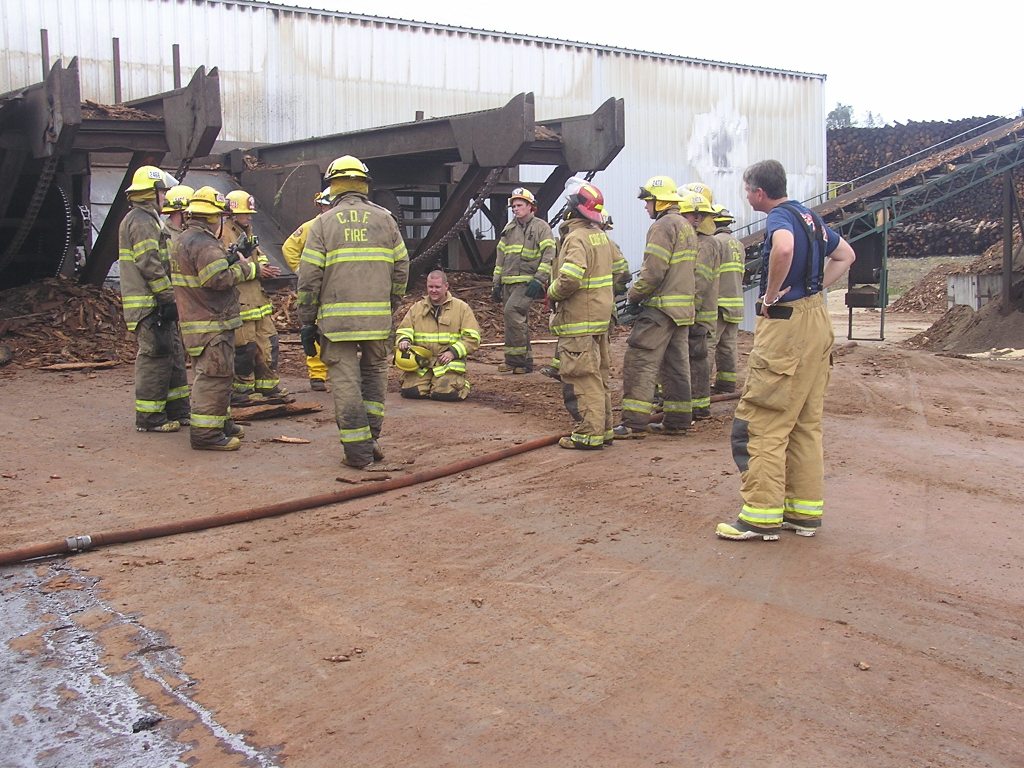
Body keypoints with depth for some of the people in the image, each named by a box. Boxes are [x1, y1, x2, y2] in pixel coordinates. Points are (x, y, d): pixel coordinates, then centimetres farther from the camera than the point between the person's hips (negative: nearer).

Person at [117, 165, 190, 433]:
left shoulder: (147, 220, 20)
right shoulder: (140, 221, -14)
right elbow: (150, 265, -21)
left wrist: (168, 297, 23)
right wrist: (167, 298, -20)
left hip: (156, 303, 11)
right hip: (149, 306, -11)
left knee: (174, 355, 15)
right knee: (155, 356, -7)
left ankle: (177, 411, 22)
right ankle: (149, 418, 0)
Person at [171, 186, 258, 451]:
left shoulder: (183, 240, 17)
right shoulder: (204, 244, -18)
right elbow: (219, 279, -26)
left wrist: (229, 260, 4)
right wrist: (245, 266, -12)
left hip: (194, 321, 11)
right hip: (211, 324, -11)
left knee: (208, 374, 20)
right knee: (214, 376, -8)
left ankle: (220, 421, 32)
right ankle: (206, 432, -7)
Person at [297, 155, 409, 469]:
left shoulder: (323, 223, 3)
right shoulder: (384, 219, 9)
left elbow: (309, 278, -2)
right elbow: (401, 267, 9)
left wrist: (307, 323, 5)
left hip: (337, 316, -2)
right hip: (378, 317, 2)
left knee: (346, 381, 2)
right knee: (375, 372, 17)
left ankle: (358, 450, 4)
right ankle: (370, 440, 17)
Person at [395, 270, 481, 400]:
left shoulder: (462, 308, 6)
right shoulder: (416, 308, 16)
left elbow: (472, 337, 1)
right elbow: (403, 330, 15)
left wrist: (453, 352, -13)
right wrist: (404, 340, -10)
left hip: (448, 362, -2)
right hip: (420, 361, 2)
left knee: (444, 393, -24)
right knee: (410, 391, -19)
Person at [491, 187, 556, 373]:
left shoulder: (541, 227, -1)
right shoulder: (509, 229, 19)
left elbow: (549, 255, -8)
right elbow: (500, 257, 22)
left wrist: (539, 279, -18)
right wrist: (496, 283, 16)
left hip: (527, 282, -7)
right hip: (509, 282, 7)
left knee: (512, 310, -23)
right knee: (519, 321, 8)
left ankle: (515, 358, -17)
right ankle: (525, 361, 14)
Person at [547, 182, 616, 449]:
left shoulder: (577, 238, -17)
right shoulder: (602, 236, 12)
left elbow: (570, 278, -29)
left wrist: (552, 292, -11)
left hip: (578, 320, -10)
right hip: (601, 316, 10)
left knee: (580, 377, -6)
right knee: (599, 374, 15)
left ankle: (588, 434, -4)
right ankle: (603, 429, 23)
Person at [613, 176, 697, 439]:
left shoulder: (663, 226, -12)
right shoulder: (686, 226, 18)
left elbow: (653, 271, -20)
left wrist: (634, 296, -6)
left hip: (661, 308, -10)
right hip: (683, 307, 10)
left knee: (639, 363, -7)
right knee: (676, 365, 12)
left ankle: (635, 423, -8)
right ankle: (677, 422, 17)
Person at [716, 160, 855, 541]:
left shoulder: (779, 217, -12)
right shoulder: (808, 216, 16)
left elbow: (784, 248, -36)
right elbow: (846, 255, 28)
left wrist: (771, 294, -21)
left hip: (787, 324, -10)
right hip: (817, 319, 10)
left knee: (761, 422, -5)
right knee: (806, 423, 14)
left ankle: (762, 516, -2)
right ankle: (805, 510, 20)